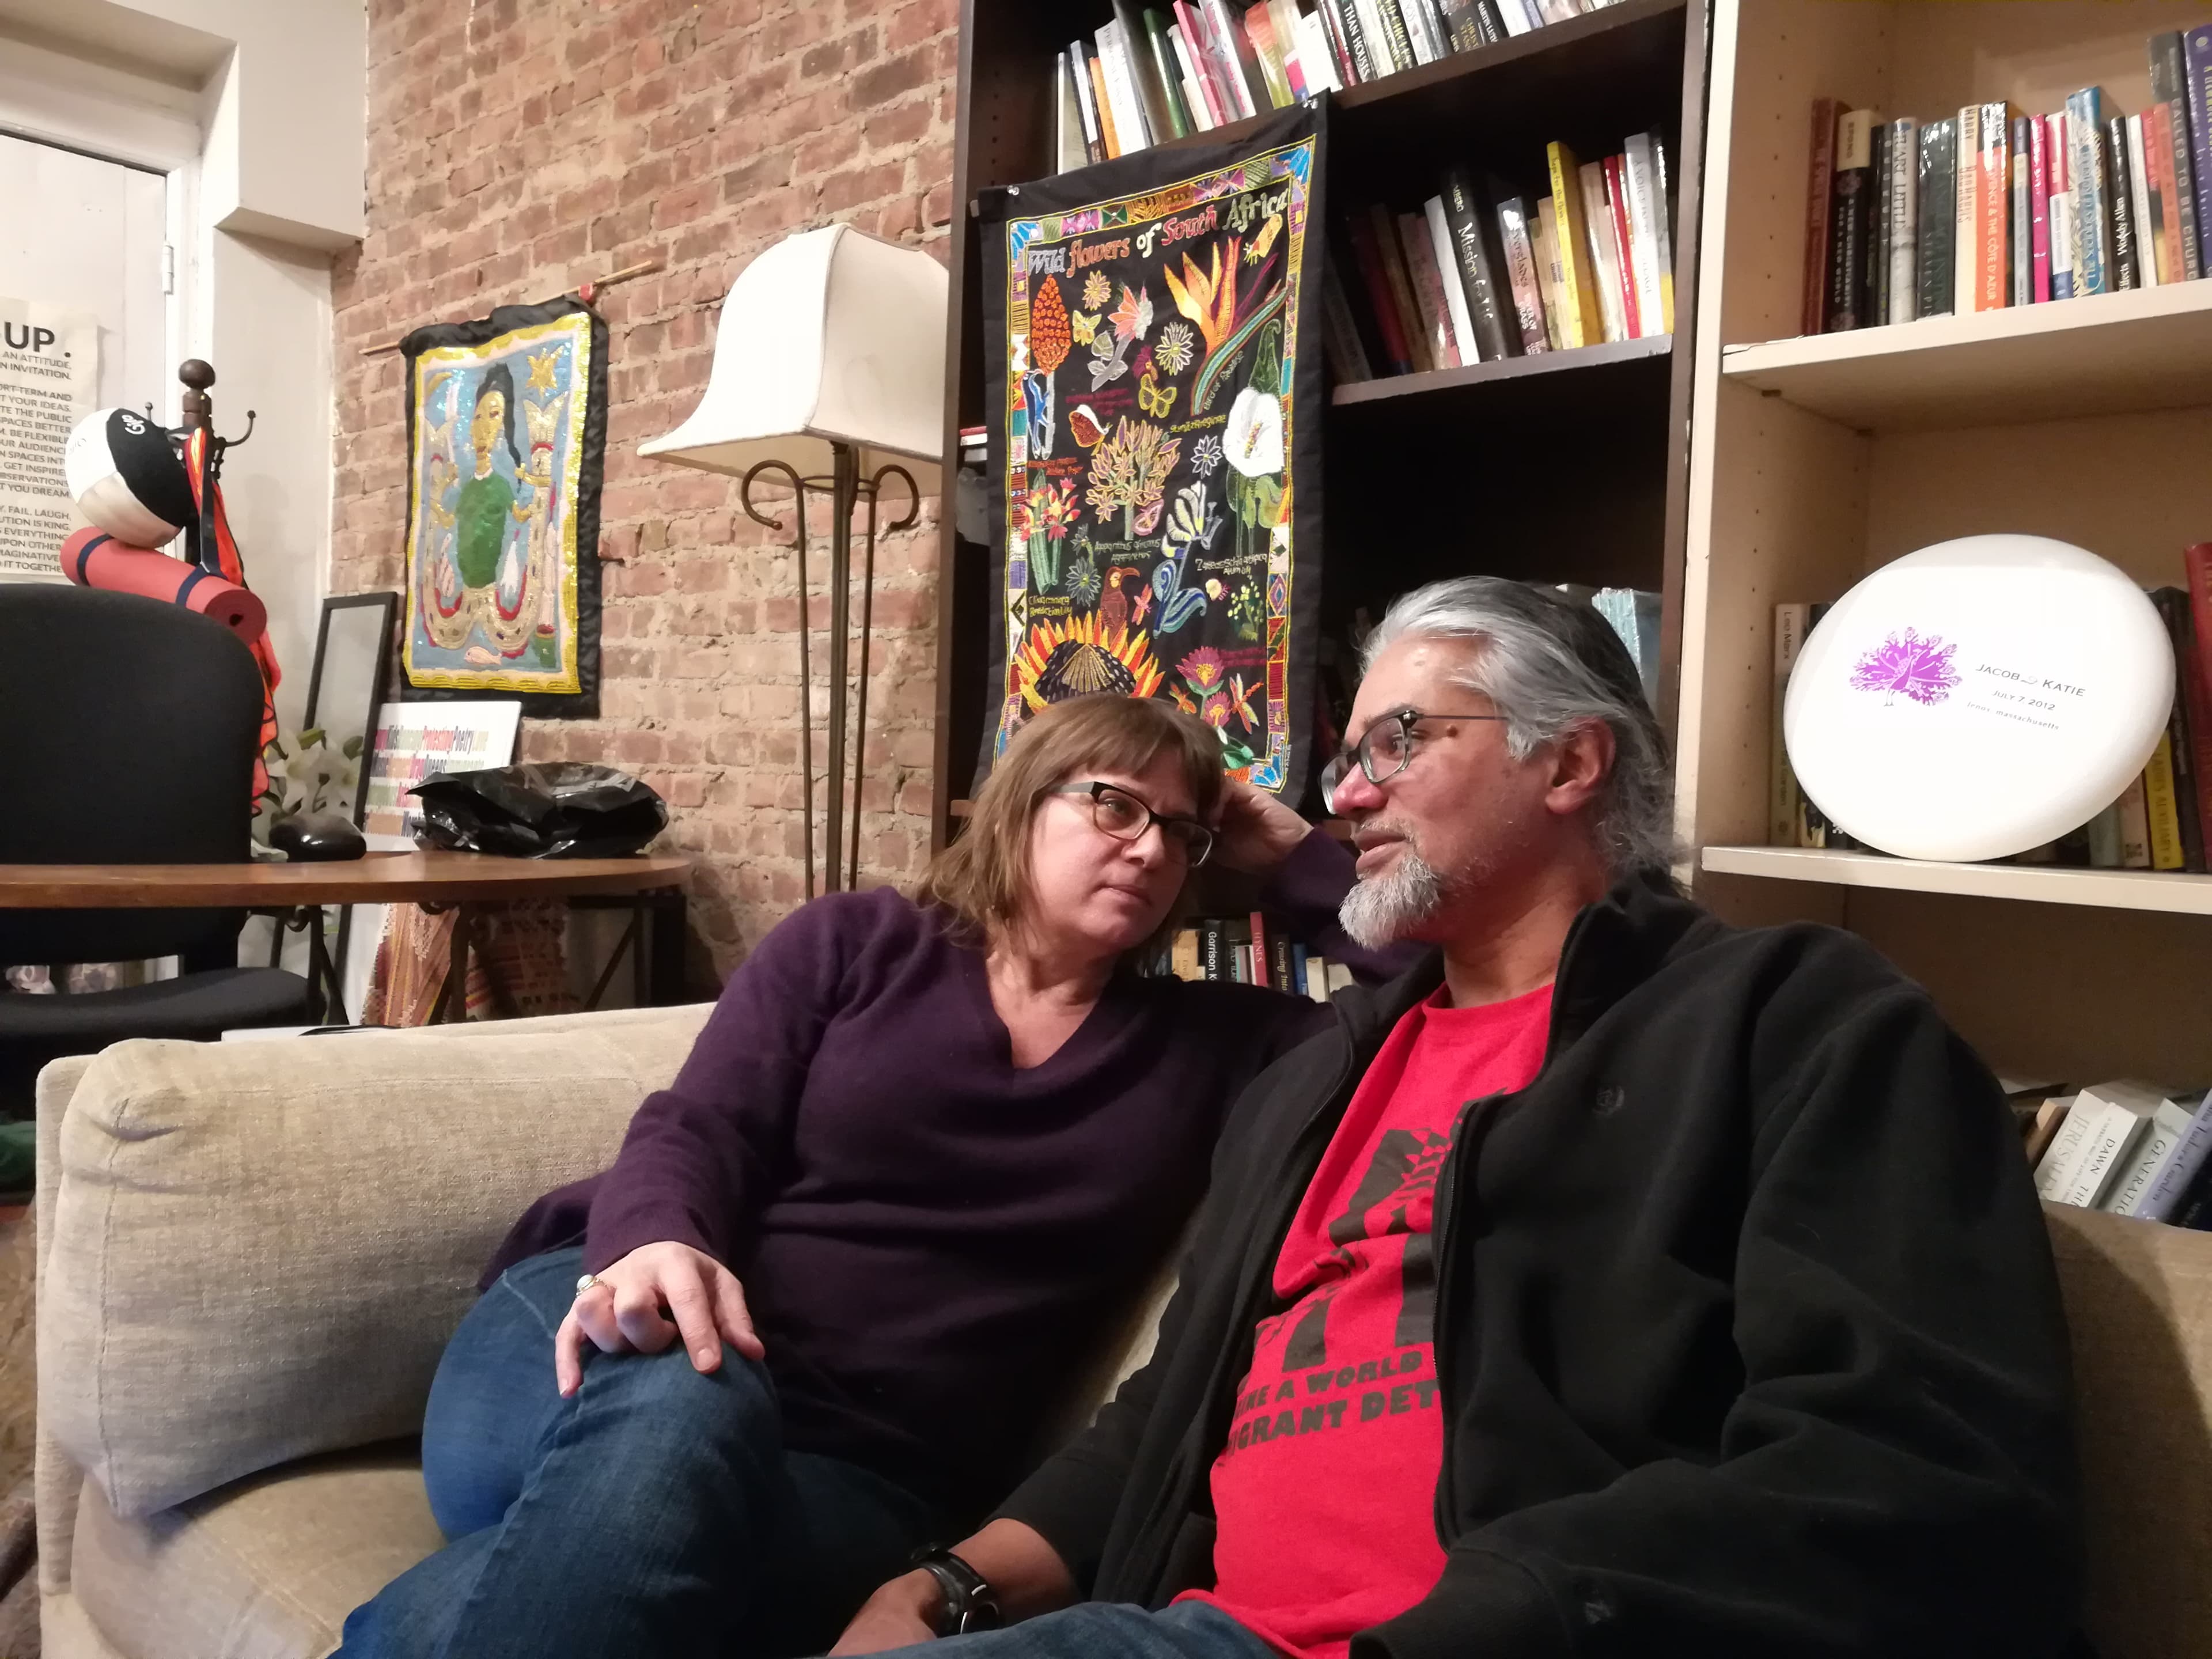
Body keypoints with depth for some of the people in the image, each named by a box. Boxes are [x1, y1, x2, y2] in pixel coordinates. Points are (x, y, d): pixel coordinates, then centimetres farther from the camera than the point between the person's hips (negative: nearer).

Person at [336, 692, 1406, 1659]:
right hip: (630, 1343, 1)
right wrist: (655, 1245, -23)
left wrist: (1297, 859, 12)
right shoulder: (856, 941, 11)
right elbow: (695, 1131, 0)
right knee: (677, 1414, -38)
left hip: (862, 1470, -1)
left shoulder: (1208, 1048, 16)